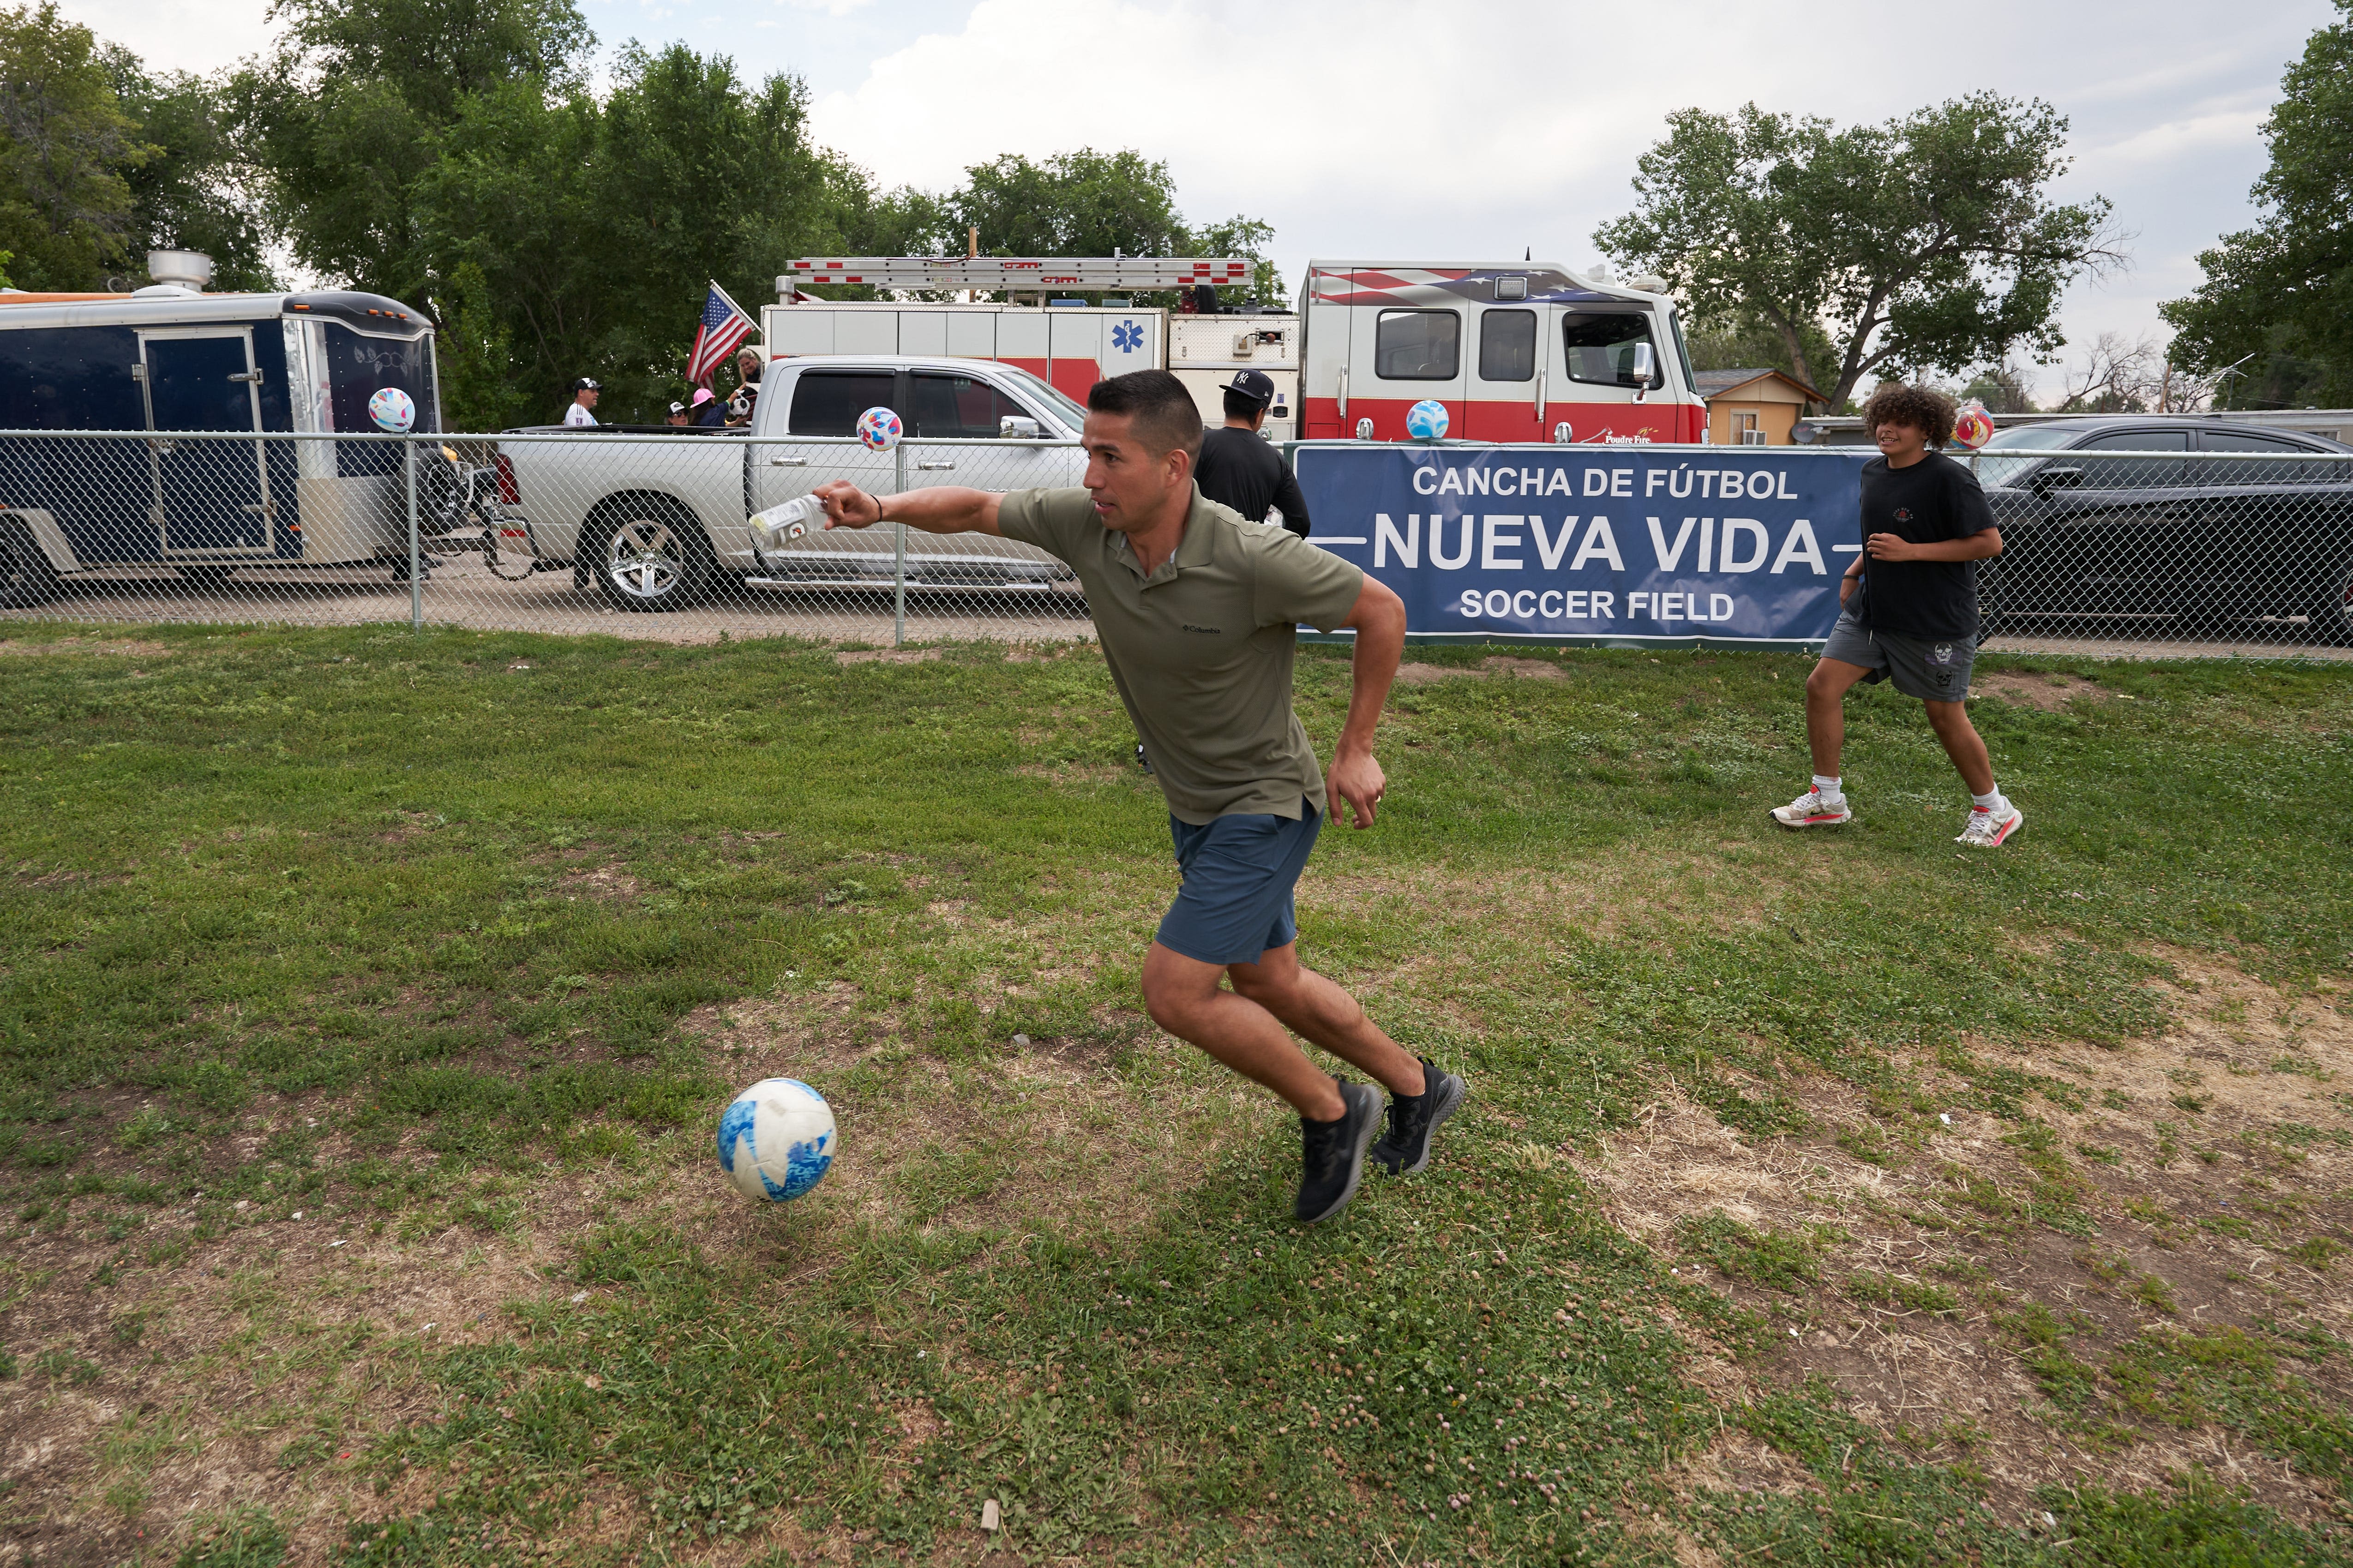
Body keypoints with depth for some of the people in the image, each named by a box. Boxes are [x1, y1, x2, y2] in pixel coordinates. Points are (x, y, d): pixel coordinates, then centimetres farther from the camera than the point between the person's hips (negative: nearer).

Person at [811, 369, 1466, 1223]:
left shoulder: (1253, 559, -29)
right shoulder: (1086, 524, -13)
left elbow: (1381, 611, -16)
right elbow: (980, 509, 3)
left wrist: (1356, 750, -12)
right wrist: (887, 507, -15)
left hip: (1266, 804, -7)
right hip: (1194, 805, 7)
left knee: (1175, 992, -10)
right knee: (1267, 983, 18)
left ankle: (1330, 1112, 14)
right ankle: (1416, 1088, 42)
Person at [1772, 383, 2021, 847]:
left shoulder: (1949, 478, -15)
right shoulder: (1872, 473, 7)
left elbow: (1990, 543, -18)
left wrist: (1910, 551, -23)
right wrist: (1855, 571, 11)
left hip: (1937, 621, -7)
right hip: (1871, 608, 7)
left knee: (1946, 717, 3)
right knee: (1821, 686, -3)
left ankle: (1993, 810, 25)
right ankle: (1828, 799, 10)